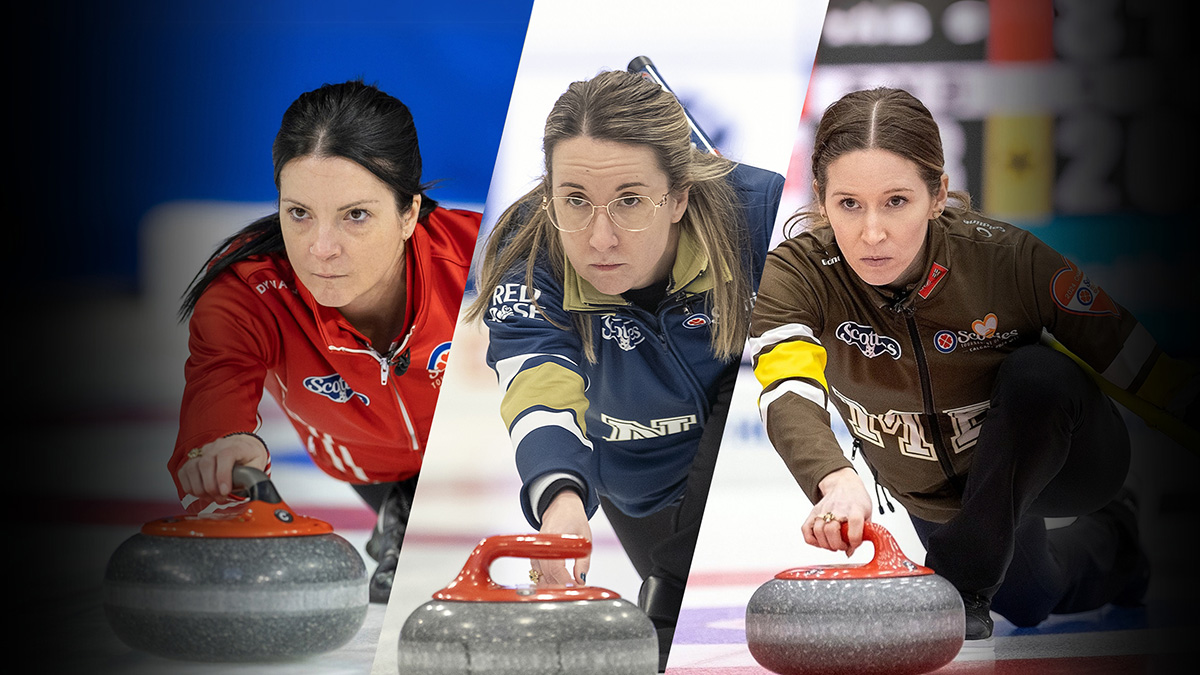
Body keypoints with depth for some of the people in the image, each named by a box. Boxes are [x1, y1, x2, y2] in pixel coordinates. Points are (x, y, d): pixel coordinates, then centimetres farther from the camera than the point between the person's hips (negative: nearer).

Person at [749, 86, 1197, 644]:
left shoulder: (1006, 260, -34)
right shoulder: (797, 273, -31)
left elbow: (1147, 366, -26)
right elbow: (790, 394, -50)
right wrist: (837, 481, -70)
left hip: (1055, 454, -3)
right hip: (937, 493, 3)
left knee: (1038, 375, -35)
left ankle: (962, 582, -24)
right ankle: (1106, 534, 53)